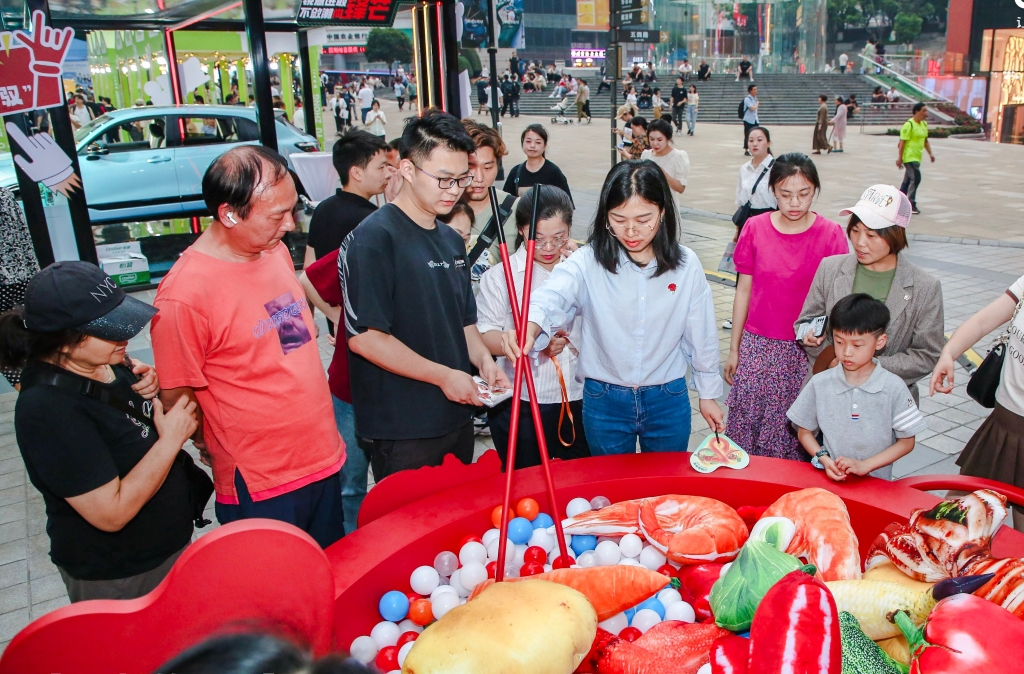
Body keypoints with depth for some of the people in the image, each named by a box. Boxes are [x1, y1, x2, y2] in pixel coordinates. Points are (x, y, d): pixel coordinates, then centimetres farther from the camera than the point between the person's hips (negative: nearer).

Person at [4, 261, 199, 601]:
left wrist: (150, 389, -10)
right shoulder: (48, 409, -31)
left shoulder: (106, 361, -8)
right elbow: (112, 513, -30)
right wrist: (170, 441, -26)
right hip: (115, 578, -7)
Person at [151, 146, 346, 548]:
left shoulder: (275, 251, 1)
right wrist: (219, 452, 0)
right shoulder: (184, 293, -22)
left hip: (325, 460, 7)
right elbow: (176, 399, -14)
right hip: (260, 489, -7)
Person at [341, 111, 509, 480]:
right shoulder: (374, 237, -15)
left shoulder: (452, 240, 11)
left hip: (457, 418, 8)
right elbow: (364, 336, -20)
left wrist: (483, 360, 0)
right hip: (401, 433, -8)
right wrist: (443, 375, -17)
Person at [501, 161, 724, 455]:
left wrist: (708, 393, 9)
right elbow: (552, 297, -34)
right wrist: (529, 327, -56)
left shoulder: (686, 264, -7)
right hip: (604, 401, -1)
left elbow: (700, 335, 2)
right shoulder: (588, 262, -15)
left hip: (668, 401, 1)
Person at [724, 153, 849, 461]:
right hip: (757, 347, 1)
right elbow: (744, 291, 5)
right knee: (747, 421, 4)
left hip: (807, 351, -1)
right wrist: (734, 349, 7)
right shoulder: (755, 228, -1)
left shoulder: (831, 234, -4)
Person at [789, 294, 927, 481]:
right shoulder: (820, 383, 0)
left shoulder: (894, 388, -3)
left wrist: (865, 465, -6)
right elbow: (804, 431, 11)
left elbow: (906, 442, 3)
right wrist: (824, 460, -5)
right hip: (831, 480, 0)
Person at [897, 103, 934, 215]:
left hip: (917, 157, 9)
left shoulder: (924, 124, 14)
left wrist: (930, 153, 15)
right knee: (915, 178, -14)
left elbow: (925, 140, 23)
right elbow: (902, 142, -15)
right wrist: (900, 158, -17)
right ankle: (911, 205, -8)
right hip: (909, 157, -9)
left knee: (908, 180, 12)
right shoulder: (909, 125, -13)